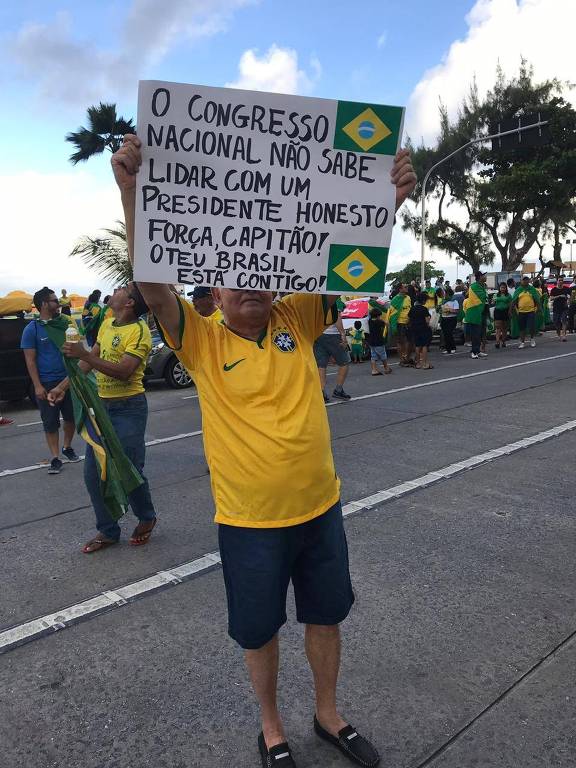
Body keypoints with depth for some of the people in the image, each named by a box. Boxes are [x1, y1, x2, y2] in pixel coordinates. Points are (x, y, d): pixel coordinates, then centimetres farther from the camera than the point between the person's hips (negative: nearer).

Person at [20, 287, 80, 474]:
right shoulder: (32, 329, -6)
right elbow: (30, 360, -8)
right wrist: (37, 386, -14)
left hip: (68, 380, 4)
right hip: (46, 384, -4)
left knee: (71, 417, 11)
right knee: (50, 422, 2)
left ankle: (67, 447, 32)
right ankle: (55, 458, 10)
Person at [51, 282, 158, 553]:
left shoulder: (139, 331, -16)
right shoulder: (107, 323, 8)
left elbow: (124, 371, -26)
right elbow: (90, 359, 18)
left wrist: (84, 355, -30)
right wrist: (64, 385, 15)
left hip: (128, 409, -8)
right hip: (101, 405, 8)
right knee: (94, 474, 8)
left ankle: (146, 518, 26)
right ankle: (108, 531, 22)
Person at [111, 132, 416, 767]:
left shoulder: (297, 320, -1)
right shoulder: (202, 340, -9)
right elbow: (152, 286, -23)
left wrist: (389, 202, -20)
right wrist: (131, 194, -35)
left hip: (320, 507, 3)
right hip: (249, 521, -3)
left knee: (325, 616, 21)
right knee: (259, 631, 16)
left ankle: (328, 714, 48)